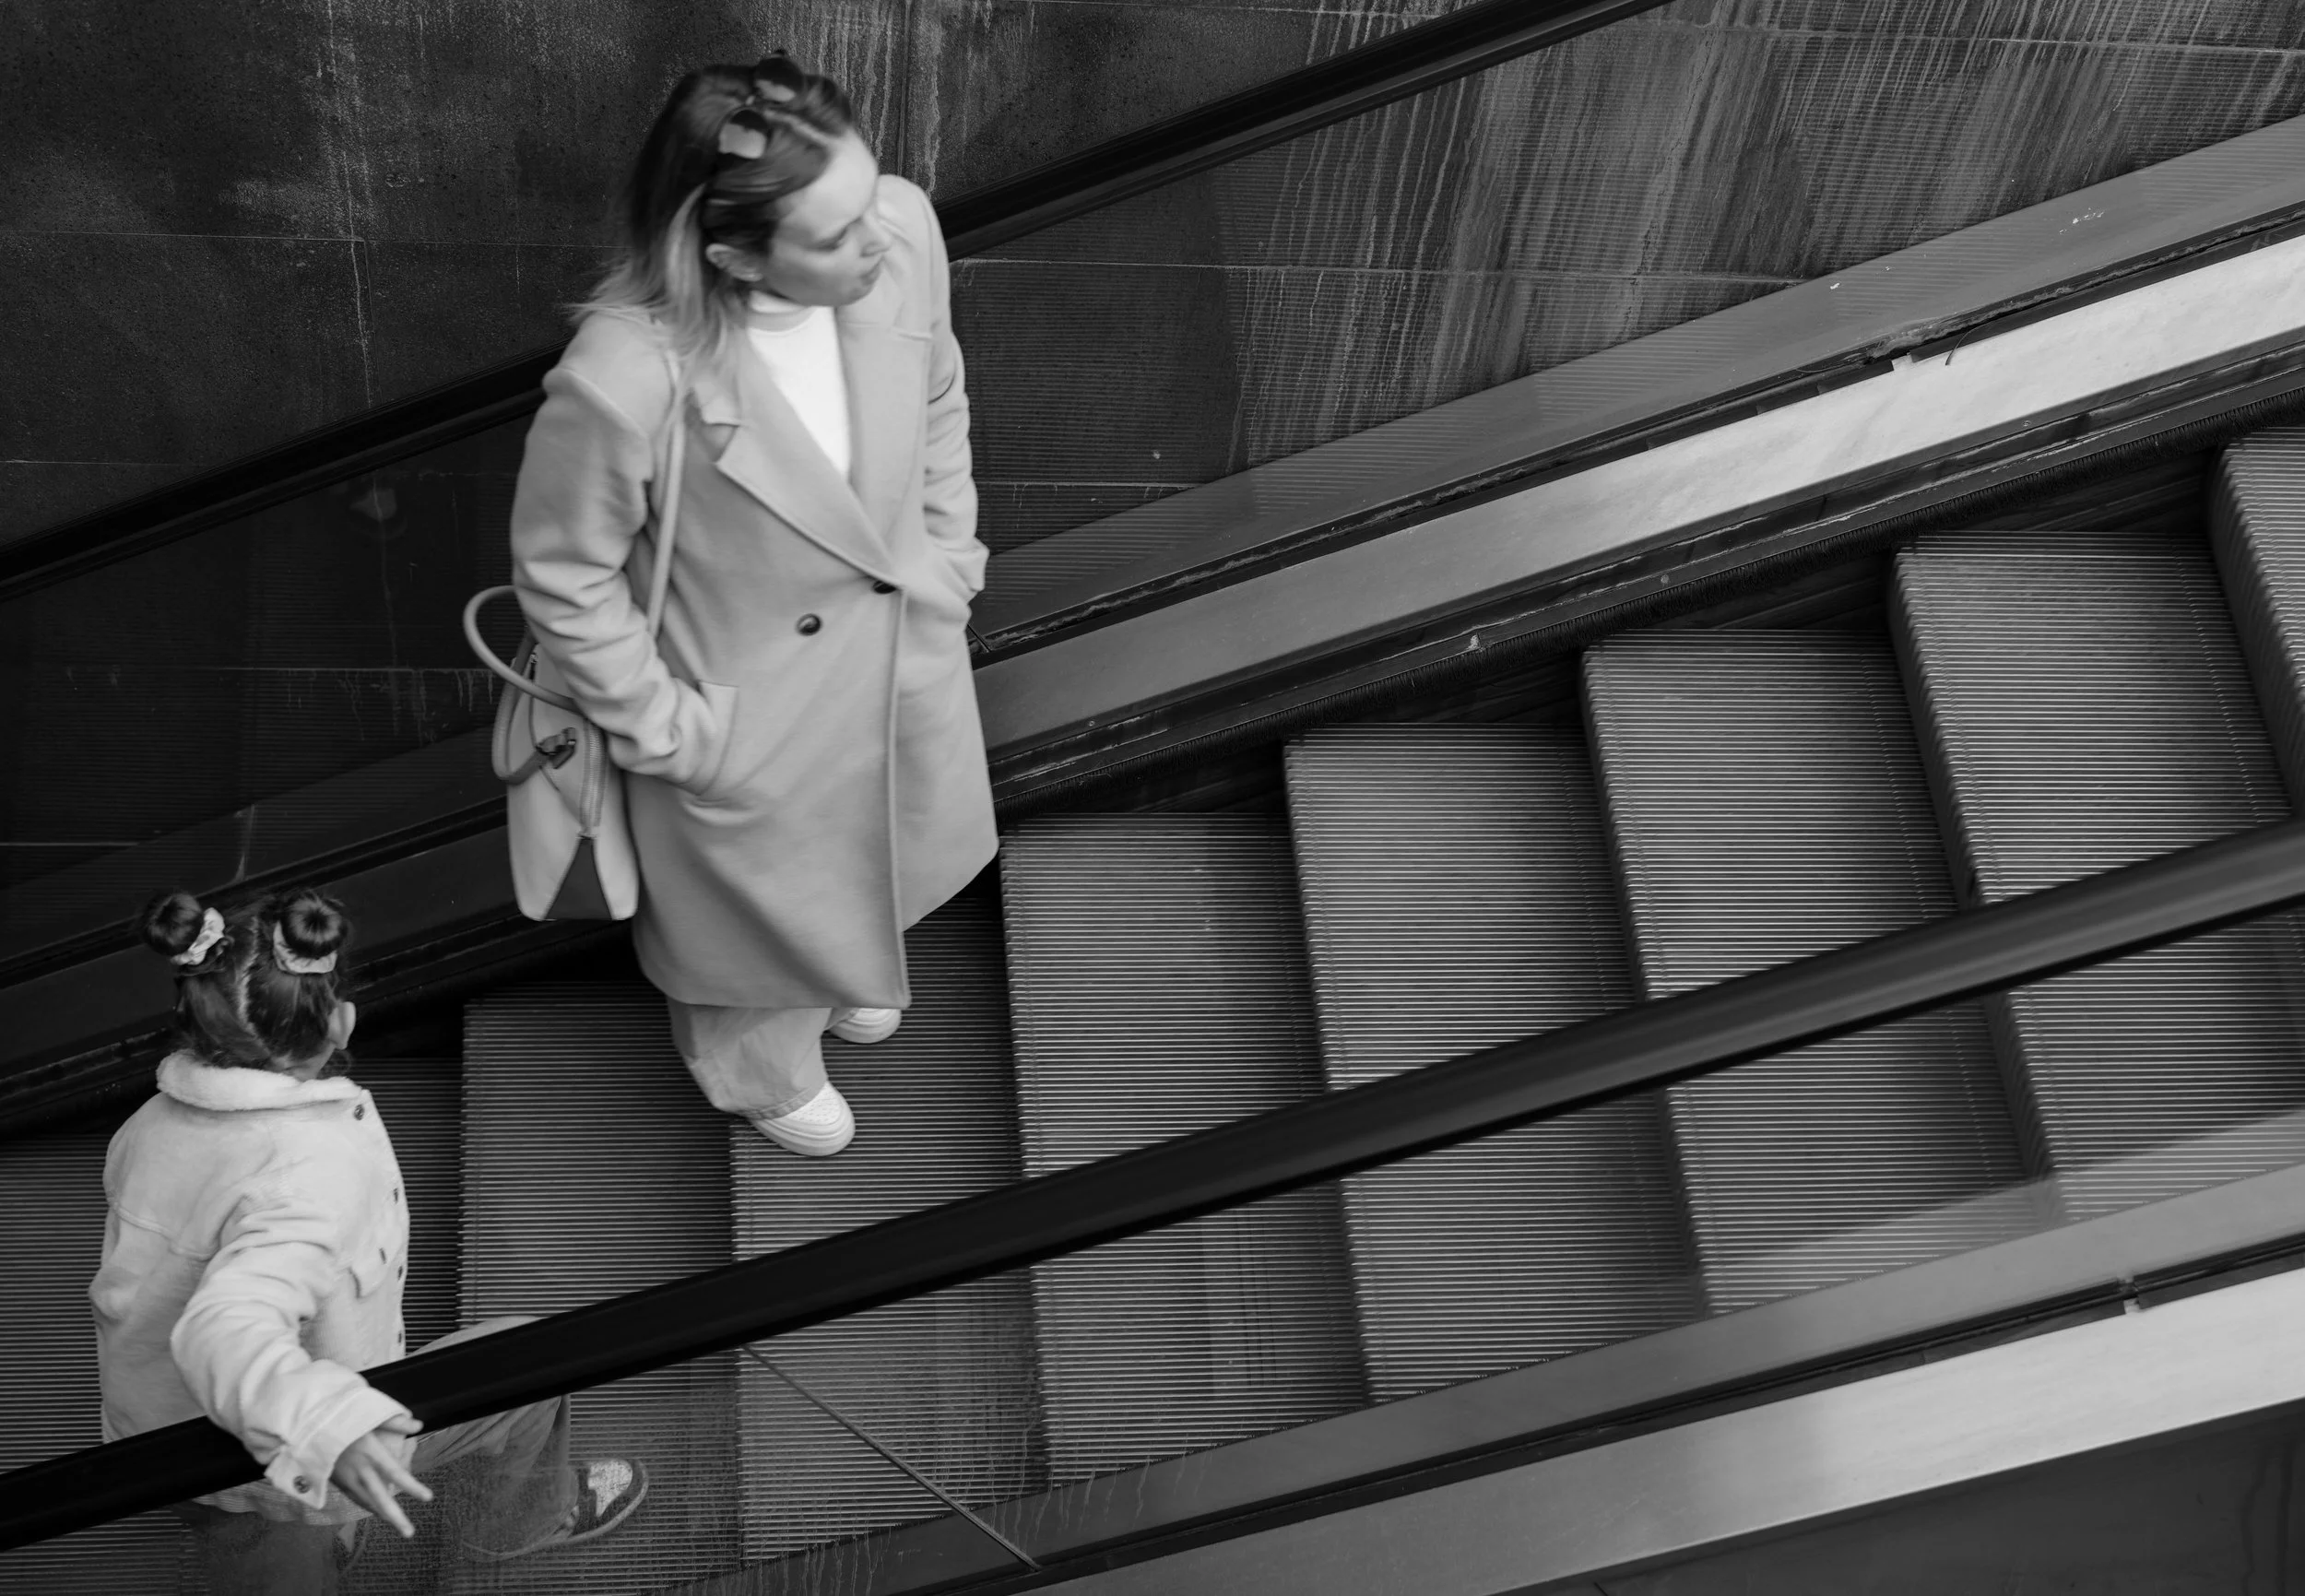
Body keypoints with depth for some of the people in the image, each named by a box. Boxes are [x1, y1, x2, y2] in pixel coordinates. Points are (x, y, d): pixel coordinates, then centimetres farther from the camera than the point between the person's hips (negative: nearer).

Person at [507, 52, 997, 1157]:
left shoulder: (902, 230, -26)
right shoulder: (624, 384, -41)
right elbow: (563, 579, -21)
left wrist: (948, 557, 5)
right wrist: (662, 730, -12)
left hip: (905, 642, 5)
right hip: (750, 714, -5)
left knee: (872, 845, 36)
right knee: (760, 898, 28)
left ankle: (839, 970, 73)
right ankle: (760, 1069, 64)